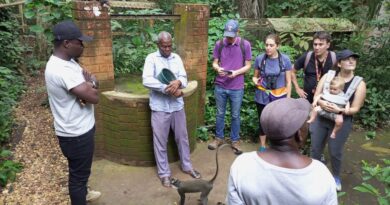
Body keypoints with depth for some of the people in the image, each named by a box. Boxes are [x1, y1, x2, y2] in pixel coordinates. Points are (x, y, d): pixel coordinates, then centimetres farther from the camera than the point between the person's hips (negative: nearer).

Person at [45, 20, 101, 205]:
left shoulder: (66, 61, 4)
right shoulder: (62, 70, -29)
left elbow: (91, 80, 5)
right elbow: (93, 97, -30)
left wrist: (88, 83, -18)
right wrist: (89, 83, -10)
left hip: (78, 128, 10)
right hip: (76, 134, -10)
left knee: (80, 170, 30)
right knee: (79, 172, 10)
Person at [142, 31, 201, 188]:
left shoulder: (177, 58, 9)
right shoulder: (151, 58, -5)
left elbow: (184, 77, 3)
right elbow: (146, 81, -18)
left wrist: (178, 82, -22)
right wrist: (168, 89, -22)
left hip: (177, 106, 4)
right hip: (160, 107, -4)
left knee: (182, 138, 16)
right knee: (160, 142, 7)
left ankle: (186, 166, 35)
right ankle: (164, 173, 23)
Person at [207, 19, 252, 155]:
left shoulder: (245, 45, -5)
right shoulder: (219, 44, -1)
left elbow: (248, 66, -1)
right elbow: (214, 63, 6)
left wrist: (236, 72, -19)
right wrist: (218, 69, -17)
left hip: (237, 88, -1)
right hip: (220, 86, 2)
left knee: (235, 115, 10)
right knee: (220, 114, 14)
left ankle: (235, 141, 26)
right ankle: (219, 138, 31)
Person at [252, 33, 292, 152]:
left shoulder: (285, 59, -8)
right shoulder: (260, 59, -7)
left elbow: (288, 81, -2)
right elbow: (255, 76, 7)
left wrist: (288, 99, -4)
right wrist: (255, 80, -17)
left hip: (279, 97, -1)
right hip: (262, 96, 1)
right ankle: (262, 147, 30)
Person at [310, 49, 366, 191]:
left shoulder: (359, 84, -9)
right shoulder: (328, 76, -5)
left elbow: (355, 109, -9)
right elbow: (316, 96, -4)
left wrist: (339, 110, -28)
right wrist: (321, 103, -27)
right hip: (320, 119, 2)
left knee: (335, 152, 9)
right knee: (316, 148, 13)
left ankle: (336, 177, 36)